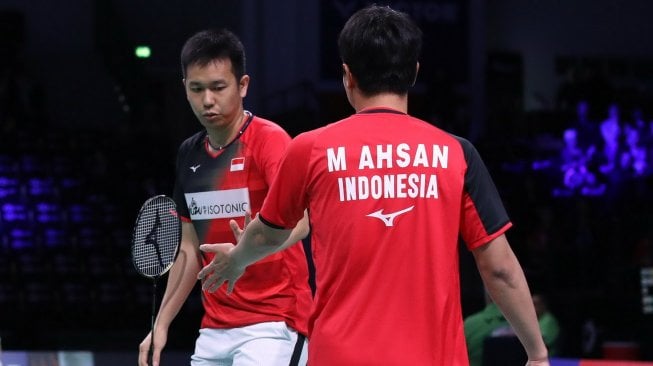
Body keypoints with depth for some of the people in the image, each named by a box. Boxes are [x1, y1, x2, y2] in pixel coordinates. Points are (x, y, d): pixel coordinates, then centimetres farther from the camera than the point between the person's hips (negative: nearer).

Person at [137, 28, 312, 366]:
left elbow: (297, 221, -29)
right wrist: (161, 323, 16)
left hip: (273, 322, -7)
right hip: (214, 330, 8)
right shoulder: (189, 154, 11)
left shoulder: (268, 139, -12)